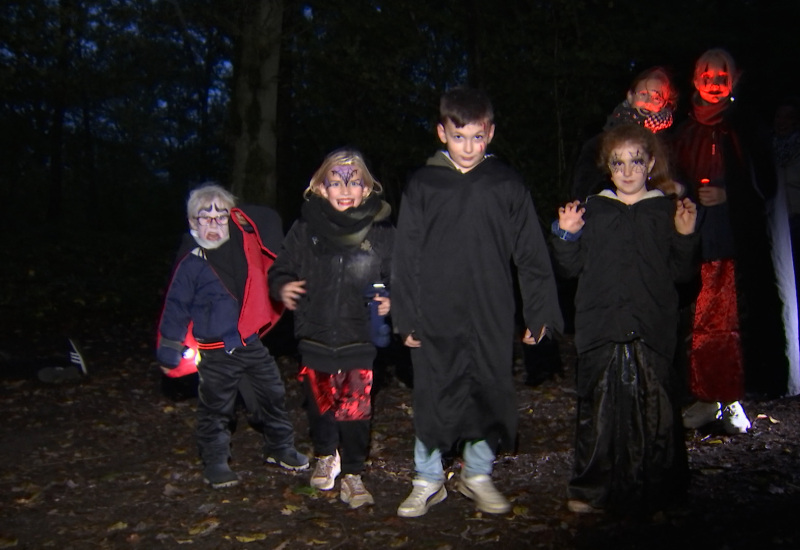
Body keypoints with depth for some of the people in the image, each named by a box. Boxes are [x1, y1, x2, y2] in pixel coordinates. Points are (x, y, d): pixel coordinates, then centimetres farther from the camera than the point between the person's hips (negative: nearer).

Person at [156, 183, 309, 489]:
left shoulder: (245, 244, 0)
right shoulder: (191, 263, -11)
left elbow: (270, 221, 14)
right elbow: (176, 308, -6)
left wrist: (242, 216, -2)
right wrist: (169, 352, -4)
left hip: (251, 343, 5)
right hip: (215, 353, -4)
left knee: (273, 396, 15)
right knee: (216, 409, 8)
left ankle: (280, 448, 34)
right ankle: (215, 463, 25)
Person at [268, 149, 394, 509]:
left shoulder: (380, 232, -3)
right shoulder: (305, 229, 0)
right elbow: (281, 270, 8)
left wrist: (391, 301, -14)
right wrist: (282, 288, -13)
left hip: (359, 338, -2)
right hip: (315, 336, 2)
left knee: (355, 408, 0)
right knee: (320, 401, 16)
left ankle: (352, 473, 20)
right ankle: (326, 456, 43)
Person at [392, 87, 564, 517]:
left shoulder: (506, 184, 2)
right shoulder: (421, 185, 1)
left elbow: (531, 253, 4)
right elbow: (405, 257, 2)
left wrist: (539, 312, 2)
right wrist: (406, 318, -1)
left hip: (491, 318, 1)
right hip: (435, 320, 0)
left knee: (491, 396, 9)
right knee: (432, 399, 7)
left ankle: (477, 474, 30)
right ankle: (428, 480, 25)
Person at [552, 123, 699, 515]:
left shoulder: (667, 211, 9)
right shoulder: (592, 210, 11)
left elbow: (682, 273, 8)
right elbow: (568, 268, 10)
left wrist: (686, 237, -6)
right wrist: (566, 234, -5)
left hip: (652, 331, 0)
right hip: (599, 329, 0)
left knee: (653, 407, -1)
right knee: (599, 407, 0)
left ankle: (657, 490, 16)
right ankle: (592, 490, 12)